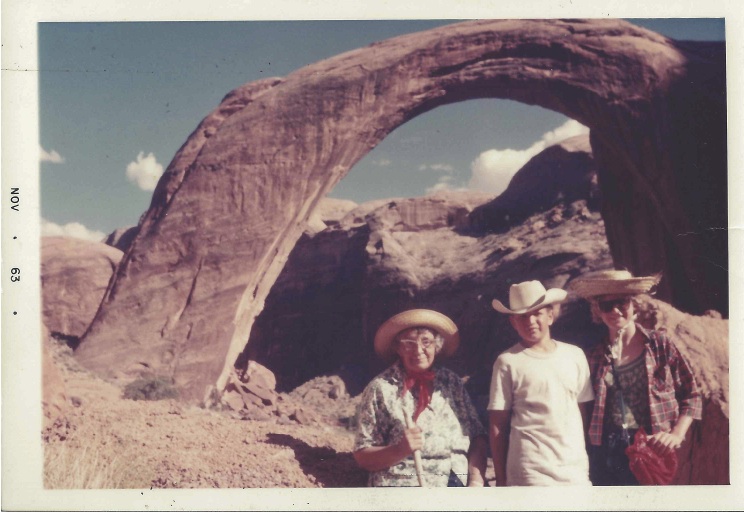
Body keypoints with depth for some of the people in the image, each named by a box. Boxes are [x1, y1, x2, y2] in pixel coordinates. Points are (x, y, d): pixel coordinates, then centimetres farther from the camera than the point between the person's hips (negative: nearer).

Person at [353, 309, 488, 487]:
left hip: (459, 485, 3)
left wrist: (476, 482, -5)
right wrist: (400, 449, -18)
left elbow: (478, 437, 10)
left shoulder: (451, 382, 10)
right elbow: (362, 456, -1)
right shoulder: (380, 388, -1)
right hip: (404, 484, -3)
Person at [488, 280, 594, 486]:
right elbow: (498, 426, -1)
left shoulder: (575, 355, 9)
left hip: (576, 469, 4)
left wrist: (589, 461, 7)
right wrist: (501, 479, -2)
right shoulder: (508, 362, -2)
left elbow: (584, 412, 13)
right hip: (530, 473, -4)